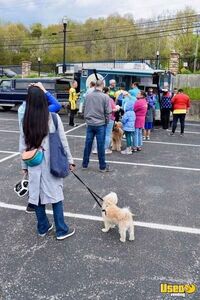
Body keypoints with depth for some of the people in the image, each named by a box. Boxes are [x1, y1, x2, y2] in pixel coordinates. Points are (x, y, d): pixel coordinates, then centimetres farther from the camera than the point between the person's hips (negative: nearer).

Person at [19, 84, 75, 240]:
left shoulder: (25, 120, -4)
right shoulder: (53, 118, -11)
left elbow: (23, 146, 1)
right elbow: (63, 142, -6)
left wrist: (24, 165, 12)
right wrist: (70, 160, 5)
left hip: (34, 164, 3)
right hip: (51, 163, -2)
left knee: (37, 195, 14)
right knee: (56, 194, 7)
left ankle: (43, 227, 29)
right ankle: (62, 230, 16)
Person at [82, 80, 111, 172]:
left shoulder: (88, 96, 0)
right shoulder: (105, 97, -11)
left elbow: (85, 109, 8)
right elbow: (107, 112, -9)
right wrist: (106, 121, 6)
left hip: (90, 124, 3)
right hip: (100, 124, -3)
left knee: (88, 144, 11)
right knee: (101, 146, 3)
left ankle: (85, 164, 20)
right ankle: (102, 166, 13)